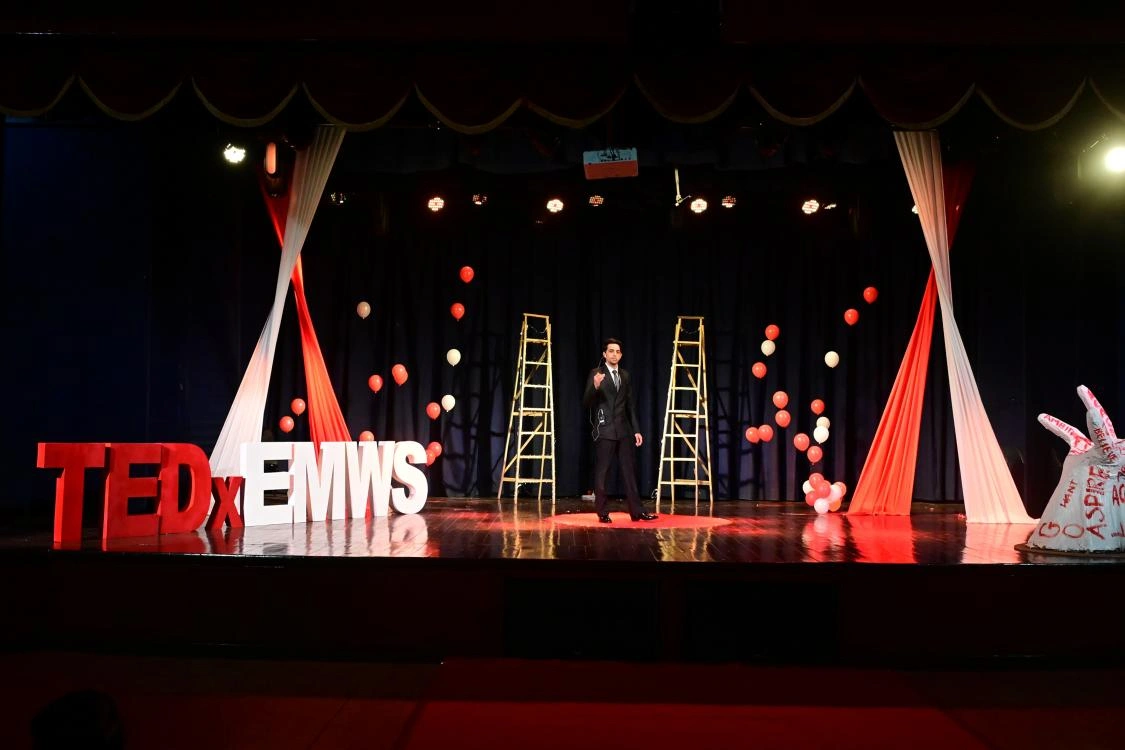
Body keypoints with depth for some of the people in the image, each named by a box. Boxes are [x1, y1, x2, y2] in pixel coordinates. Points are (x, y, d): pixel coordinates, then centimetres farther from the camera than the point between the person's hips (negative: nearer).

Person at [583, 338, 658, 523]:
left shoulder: (625, 376, 13)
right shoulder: (596, 373, -4)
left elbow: (630, 405, 17)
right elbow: (587, 402, -12)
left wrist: (636, 430, 11)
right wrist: (595, 387, -32)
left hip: (624, 430, 5)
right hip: (604, 430, -5)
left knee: (629, 471, 5)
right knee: (602, 472, 0)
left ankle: (636, 511, 7)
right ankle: (602, 513, 6)